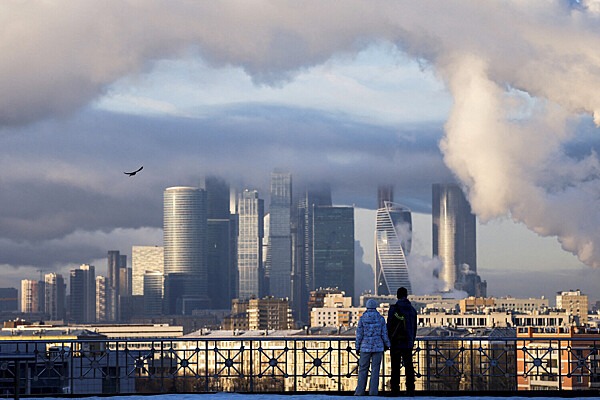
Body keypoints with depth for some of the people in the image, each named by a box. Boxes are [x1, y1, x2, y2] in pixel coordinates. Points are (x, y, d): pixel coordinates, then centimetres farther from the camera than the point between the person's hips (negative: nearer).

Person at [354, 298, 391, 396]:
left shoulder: (362, 318, -3)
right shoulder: (381, 318, -1)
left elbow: (359, 334, -3)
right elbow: (384, 334, 1)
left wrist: (357, 347, 5)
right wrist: (387, 344, 16)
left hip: (365, 347, 0)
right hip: (378, 347, 1)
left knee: (363, 369, 6)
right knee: (375, 370, 3)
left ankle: (360, 391, 3)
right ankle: (373, 391, -1)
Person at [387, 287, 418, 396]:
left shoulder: (394, 309, -6)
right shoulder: (412, 309, 9)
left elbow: (389, 326, -5)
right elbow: (414, 328, 14)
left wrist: (388, 341, 4)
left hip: (396, 343, -3)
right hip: (408, 343, 3)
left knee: (395, 367, -1)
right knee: (409, 367, 3)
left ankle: (395, 390, -3)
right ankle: (410, 390, -1)